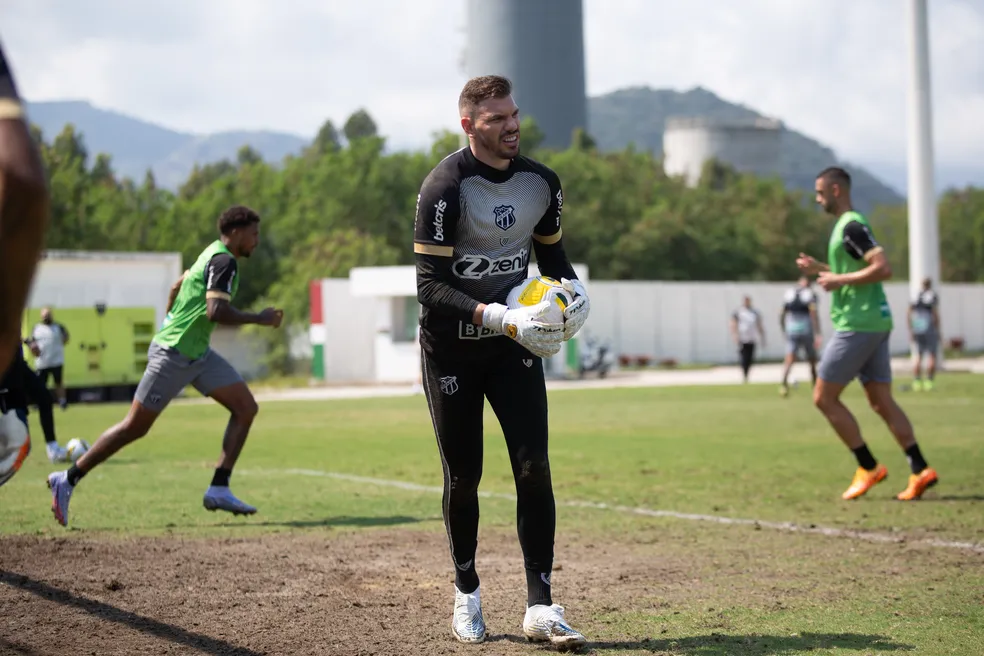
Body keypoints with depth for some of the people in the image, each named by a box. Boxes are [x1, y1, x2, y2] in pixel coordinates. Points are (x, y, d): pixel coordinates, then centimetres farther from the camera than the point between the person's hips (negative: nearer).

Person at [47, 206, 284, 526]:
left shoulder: (213, 254, 14)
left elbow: (177, 287, 26)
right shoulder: (224, 262, -16)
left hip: (197, 355, 10)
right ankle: (68, 479, 8)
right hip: (174, 355, -10)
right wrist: (260, 318, -20)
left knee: (246, 407, 0)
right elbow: (216, 311, -28)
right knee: (136, 426, -3)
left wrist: (171, 321, 32)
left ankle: (219, 489, -2)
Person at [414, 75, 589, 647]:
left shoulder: (541, 182, 1)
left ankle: (541, 606, -6)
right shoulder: (445, 186, -17)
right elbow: (431, 286, -20)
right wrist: (498, 317, -32)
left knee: (534, 467, -8)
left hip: (515, 343, 4)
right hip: (452, 347, -4)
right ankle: (467, 595, 23)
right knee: (463, 476, 3)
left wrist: (574, 289, -7)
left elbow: (552, 254, 16)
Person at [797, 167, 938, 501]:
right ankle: (920, 471, 2)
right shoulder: (847, 225, 18)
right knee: (881, 401, 8)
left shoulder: (851, 226, -14)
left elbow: (883, 268, -23)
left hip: (857, 325, -10)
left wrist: (839, 280, -17)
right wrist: (821, 269, 18)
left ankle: (868, 468, -1)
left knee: (824, 398, -3)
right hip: (875, 323, 10)